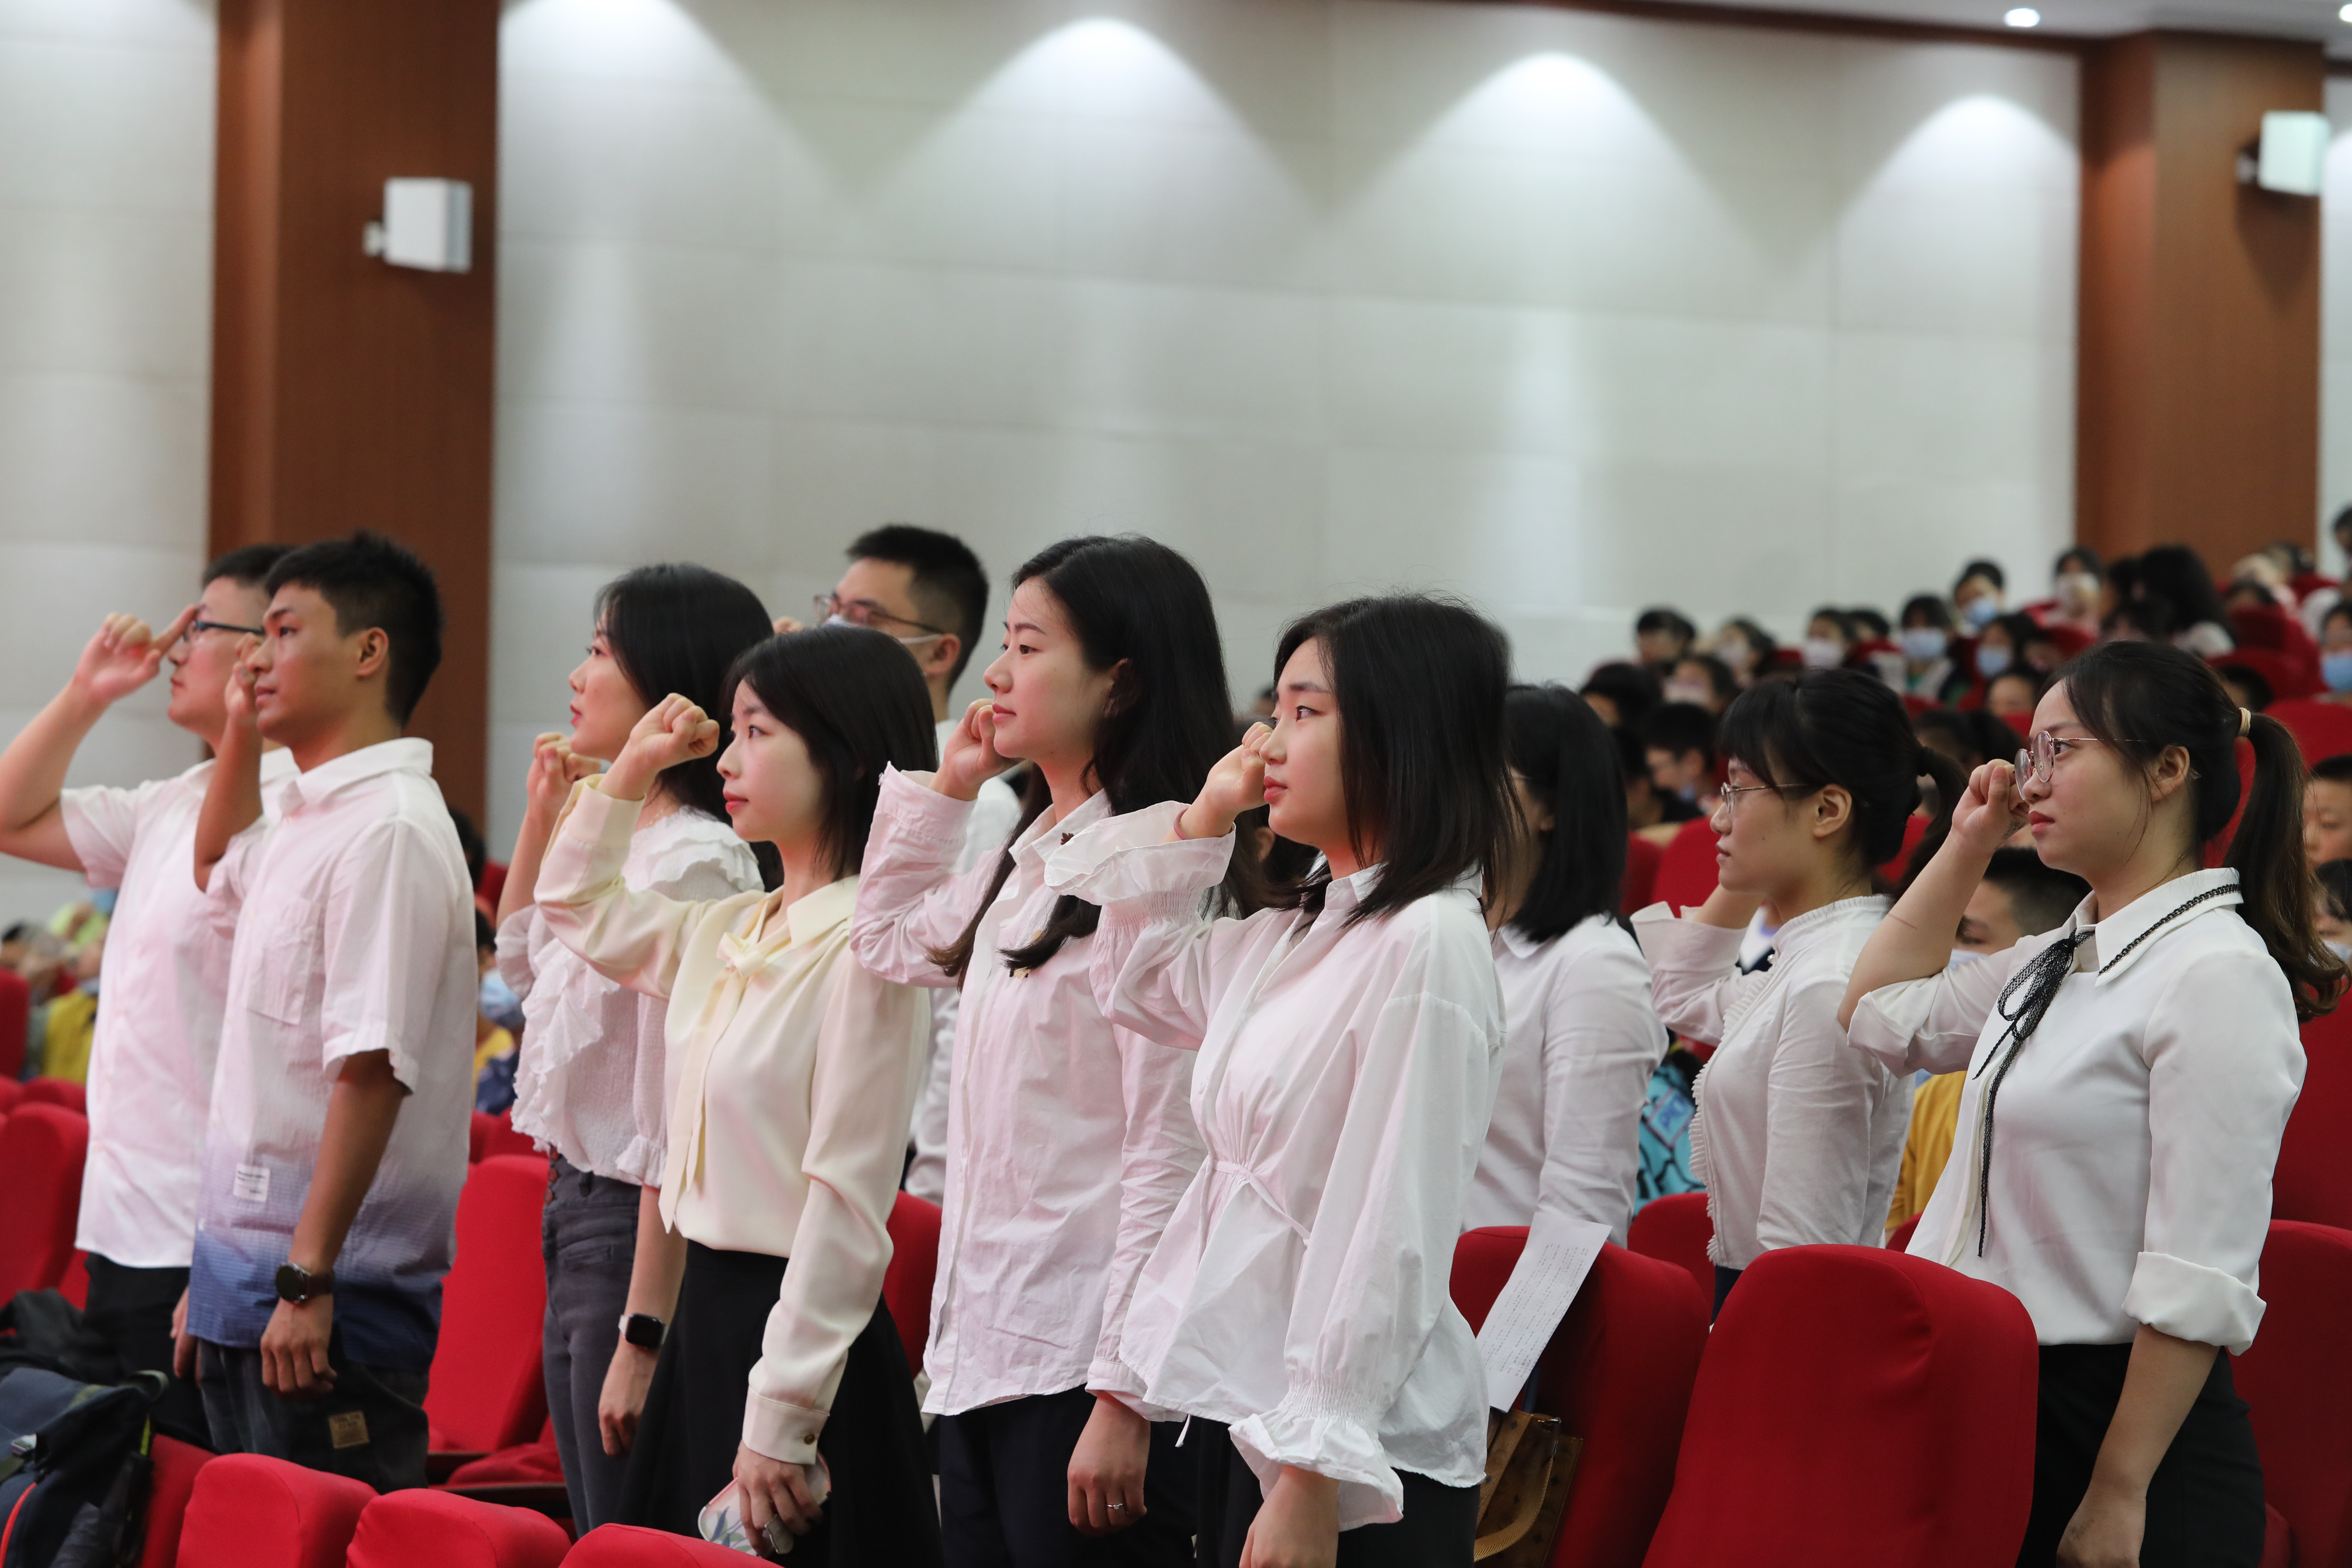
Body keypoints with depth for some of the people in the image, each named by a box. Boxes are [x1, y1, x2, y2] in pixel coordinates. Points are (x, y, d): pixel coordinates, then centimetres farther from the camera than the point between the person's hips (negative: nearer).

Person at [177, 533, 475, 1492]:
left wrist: (307, 1282, -25)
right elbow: (220, 877, 41)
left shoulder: (390, 831, -16)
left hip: (330, 1291, -10)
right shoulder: (306, 821, 15)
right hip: (247, 1277, 10)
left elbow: (372, 1068, -23)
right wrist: (241, 731, 27)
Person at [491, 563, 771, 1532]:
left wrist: (643, 1339, -23)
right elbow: (524, 963, 33)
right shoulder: (626, 841, 10)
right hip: (576, 1207, 10)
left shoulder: (693, 863, -19)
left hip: (636, 1229, -10)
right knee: (595, 1547, 15)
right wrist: (541, 817, 21)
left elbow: (678, 1133, -22)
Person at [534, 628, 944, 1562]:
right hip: (707, 1311, 9)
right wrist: (630, 772, 16)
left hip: (802, 1334, -9)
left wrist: (780, 1422, -18)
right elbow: (579, 907, 31)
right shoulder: (727, 933, 10)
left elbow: (847, 1203, -18)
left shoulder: (865, 945, -15)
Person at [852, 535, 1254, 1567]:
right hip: (980, 1349, 9)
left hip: (1080, 1365, -9)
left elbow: (1171, 1155, -18)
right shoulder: (1028, 864, 13)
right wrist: (944, 785, 21)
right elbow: (889, 940, 35)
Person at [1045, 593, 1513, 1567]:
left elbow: (1392, 1240, -19)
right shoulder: (1294, 934, 12)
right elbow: (1137, 982, 33)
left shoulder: (1427, 945, -15)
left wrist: (1312, 1481, -21)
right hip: (1238, 1405, 9)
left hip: (1360, 1452, -9)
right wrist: (1201, 819, 19)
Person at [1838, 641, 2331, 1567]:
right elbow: (1882, 1016, 29)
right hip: (2002, 1395, 9)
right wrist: (1966, 846, 18)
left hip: (2117, 1413, -9)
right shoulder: (2061, 959, 12)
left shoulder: (2221, 975, -16)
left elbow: (2198, 1281, -20)